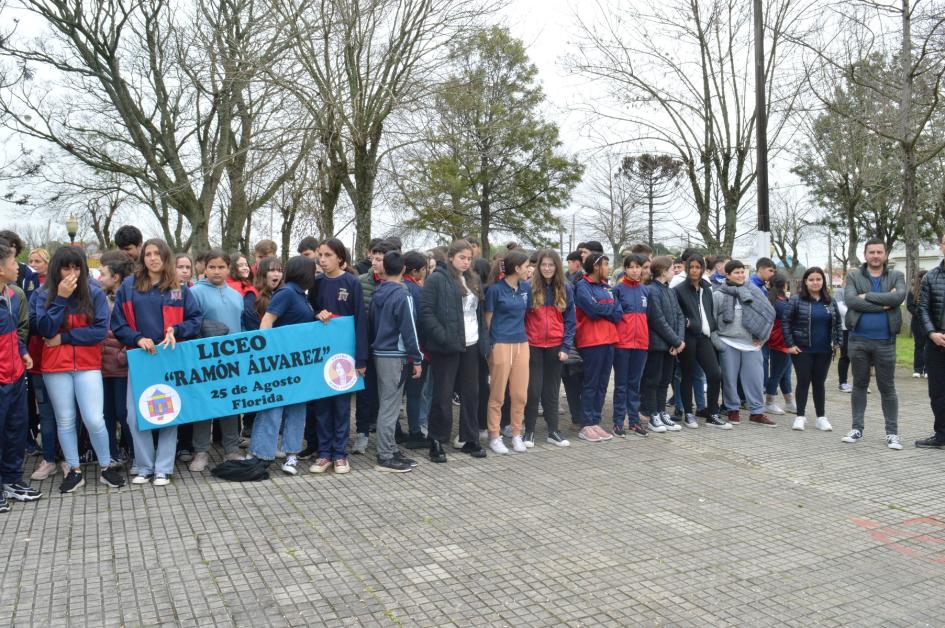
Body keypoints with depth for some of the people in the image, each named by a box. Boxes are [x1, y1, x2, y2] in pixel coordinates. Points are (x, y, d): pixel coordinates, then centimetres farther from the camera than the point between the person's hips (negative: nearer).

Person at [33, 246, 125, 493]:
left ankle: (107, 467, 12)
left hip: (88, 365, -1)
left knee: (94, 420, -7)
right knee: (65, 421, 8)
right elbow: (45, 330, -11)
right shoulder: (44, 295, 1)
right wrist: (61, 298, -16)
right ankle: (74, 471, 21)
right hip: (55, 366, 1)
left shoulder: (95, 294, -2)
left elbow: (101, 330, -10)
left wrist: (63, 337, -10)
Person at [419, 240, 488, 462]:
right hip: (447, 347, -6)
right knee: (443, 394, -1)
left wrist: (483, 340, 11)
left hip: (471, 346, 7)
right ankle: (436, 442, 10)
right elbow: (426, 312, -13)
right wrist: (443, 337, -19)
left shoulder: (473, 280, 15)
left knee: (471, 393, 11)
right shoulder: (436, 280, -7)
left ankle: (470, 440, 21)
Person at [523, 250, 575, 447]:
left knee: (552, 390, 10)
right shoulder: (529, 286, -4)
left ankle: (553, 431, 18)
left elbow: (570, 320, 4)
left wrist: (566, 347, -4)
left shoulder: (566, 288, 3)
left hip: (555, 346, 2)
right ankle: (529, 431, 12)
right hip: (533, 345, -2)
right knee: (533, 389, 0)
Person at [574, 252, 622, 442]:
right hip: (591, 341, -7)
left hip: (608, 340, 7)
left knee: (602, 384, 9)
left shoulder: (606, 287, 16)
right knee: (590, 384, -3)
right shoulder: (582, 286, -5)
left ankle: (595, 422, 15)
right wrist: (610, 308, -2)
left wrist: (601, 310, -10)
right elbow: (593, 309, -19)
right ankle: (586, 426, 2)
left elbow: (618, 314, 6)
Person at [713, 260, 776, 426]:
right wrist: (716, 340, -4)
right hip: (728, 344, -2)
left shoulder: (753, 291, 4)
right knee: (730, 378, 5)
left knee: (755, 378, 3)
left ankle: (757, 412, 13)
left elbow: (769, 312, 6)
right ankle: (732, 409, 19)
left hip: (752, 343, 2)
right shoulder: (719, 294, -2)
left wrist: (762, 336, 2)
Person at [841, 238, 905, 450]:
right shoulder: (854, 277, 4)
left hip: (885, 342, 0)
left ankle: (892, 432, 13)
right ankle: (857, 428, 19)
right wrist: (883, 304, -16)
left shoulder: (896, 276, 6)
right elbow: (850, 301, -14)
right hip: (858, 340, 0)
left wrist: (867, 296, -15)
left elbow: (899, 297, -16)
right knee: (859, 385, 10)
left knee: (887, 388, 6)